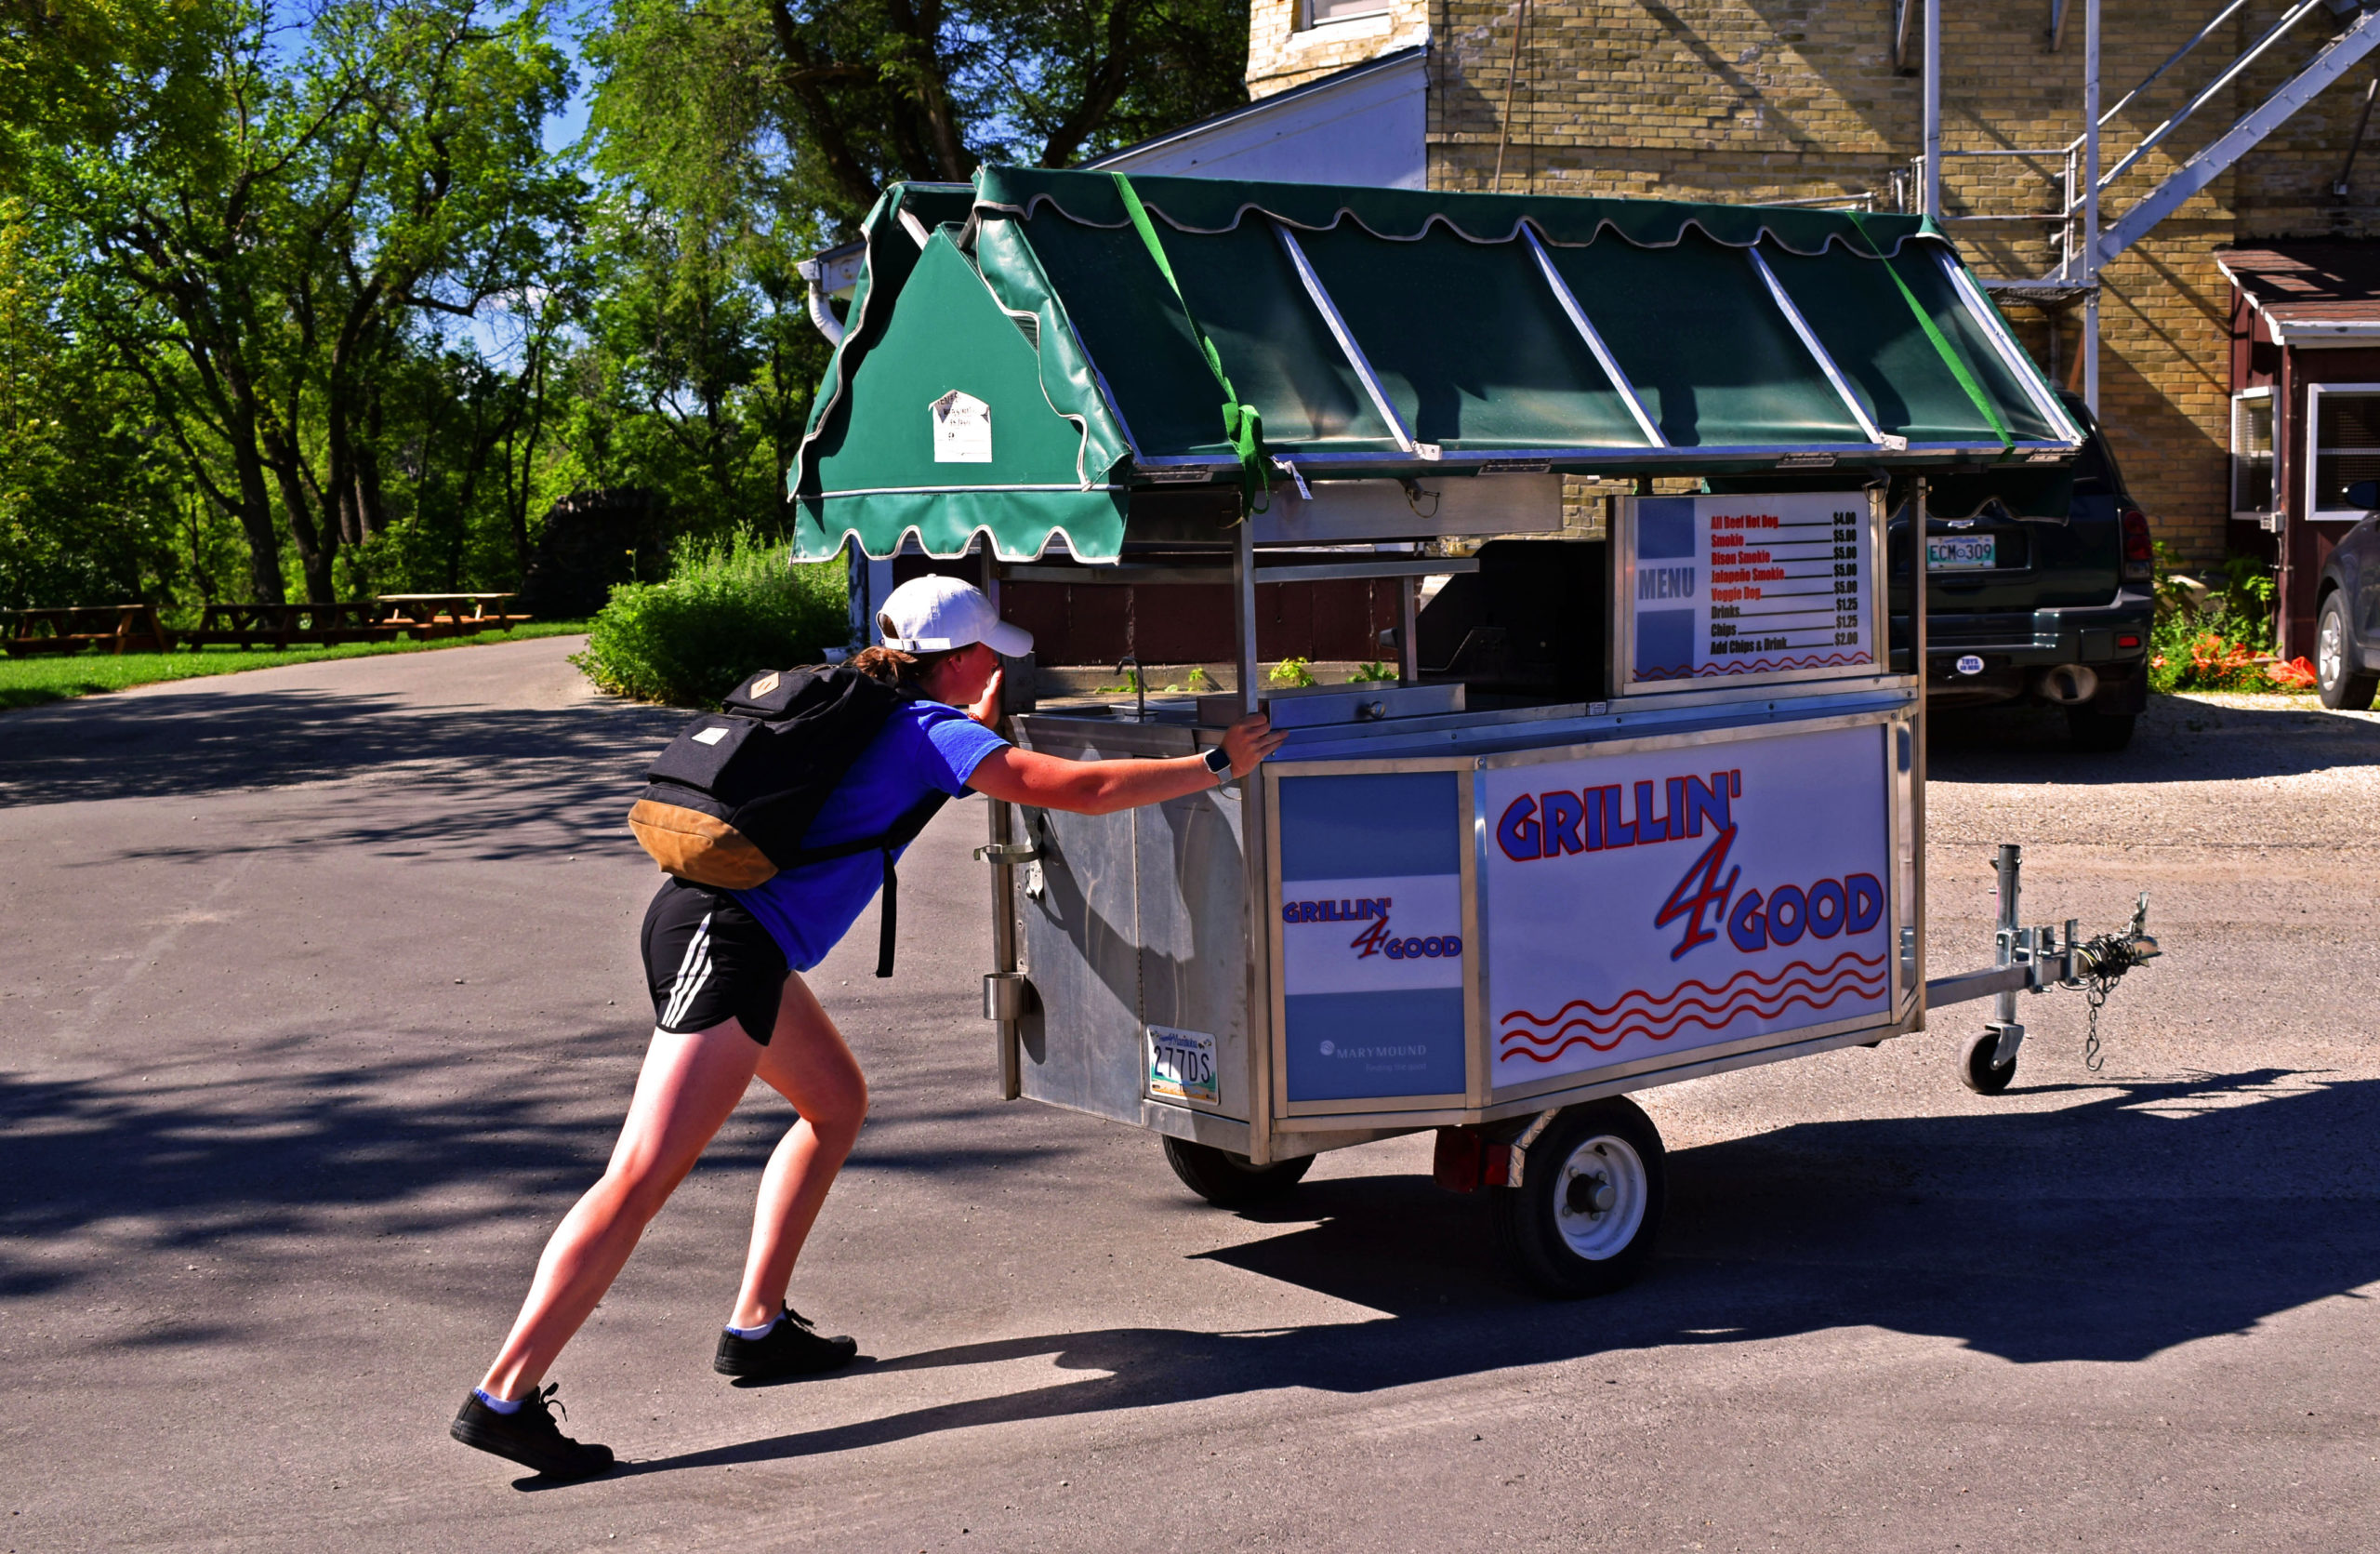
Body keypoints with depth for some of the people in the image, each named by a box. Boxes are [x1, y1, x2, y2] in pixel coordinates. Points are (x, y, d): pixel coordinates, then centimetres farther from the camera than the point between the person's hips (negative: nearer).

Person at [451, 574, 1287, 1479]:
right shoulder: (936, 731, -4)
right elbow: (1082, 791, -8)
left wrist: (985, 712, 51)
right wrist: (1216, 765, 0)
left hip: (713, 921, 10)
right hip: (725, 938, -10)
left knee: (837, 1101, 22)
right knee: (643, 1180, -13)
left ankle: (756, 1328, 22)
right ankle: (503, 1398, -15)